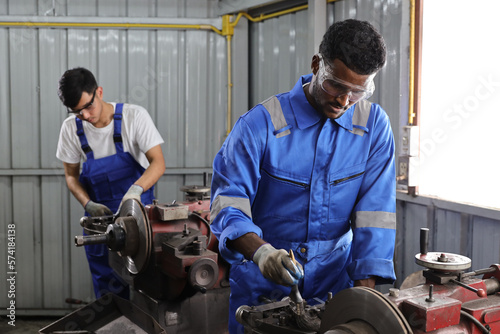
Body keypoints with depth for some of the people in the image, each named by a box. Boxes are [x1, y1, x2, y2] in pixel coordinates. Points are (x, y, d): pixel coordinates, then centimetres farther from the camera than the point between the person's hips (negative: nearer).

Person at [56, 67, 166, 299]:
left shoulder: (134, 116, -16)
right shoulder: (71, 128, -6)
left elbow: (158, 163, -18)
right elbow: (71, 175, 4)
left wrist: (136, 188, -36)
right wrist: (88, 204, -14)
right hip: (99, 213, 3)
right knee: (108, 292, 9)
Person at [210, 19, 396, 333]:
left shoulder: (374, 125, -6)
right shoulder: (260, 124, -15)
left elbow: (375, 211, -10)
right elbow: (228, 201, -17)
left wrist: (365, 290, -19)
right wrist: (260, 251, -36)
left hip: (334, 280, 2)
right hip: (262, 284, -2)